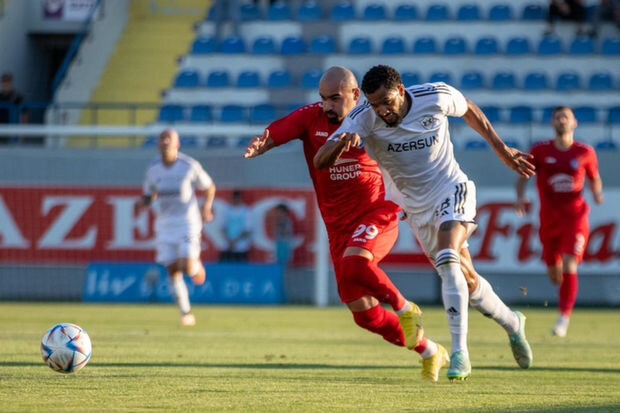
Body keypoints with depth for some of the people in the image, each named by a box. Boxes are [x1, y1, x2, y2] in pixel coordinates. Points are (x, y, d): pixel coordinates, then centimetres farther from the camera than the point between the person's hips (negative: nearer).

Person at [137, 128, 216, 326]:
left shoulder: (190, 165, -7)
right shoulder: (153, 169, 2)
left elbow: (209, 187, 6)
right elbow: (148, 197, 13)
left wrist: (207, 206, -12)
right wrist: (143, 202, -11)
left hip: (188, 222, -3)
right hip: (164, 224, 3)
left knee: (187, 267, -17)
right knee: (172, 271, -1)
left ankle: (196, 264, 22)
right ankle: (186, 314, 11)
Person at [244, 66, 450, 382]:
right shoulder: (310, 118, -3)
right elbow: (272, 136, -16)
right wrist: (256, 147, -38)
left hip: (377, 214, -4)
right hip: (339, 226, 4)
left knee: (354, 262, -36)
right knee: (365, 315, 1)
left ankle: (405, 309, -12)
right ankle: (429, 352, 21)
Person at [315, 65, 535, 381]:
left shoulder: (436, 97, -18)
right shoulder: (363, 119, -20)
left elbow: (469, 110, 6)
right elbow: (320, 161, -29)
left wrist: (501, 149, 12)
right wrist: (342, 142, -51)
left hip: (451, 189, -3)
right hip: (417, 207, 3)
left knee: (447, 258, -28)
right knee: (467, 281, 9)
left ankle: (459, 352, -28)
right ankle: (511, 322, 38)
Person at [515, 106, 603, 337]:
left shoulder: (585, 153, 2)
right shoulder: (540, 151, 1)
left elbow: (594, 179, 14)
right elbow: (523, 175, 7)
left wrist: (597, 193, -7)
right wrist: (520, 197, -11)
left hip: (575, 217, -2)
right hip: (549, 220, 2)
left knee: (569, 267, -19)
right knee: (554, 273, 9)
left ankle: (564, 318, -13)